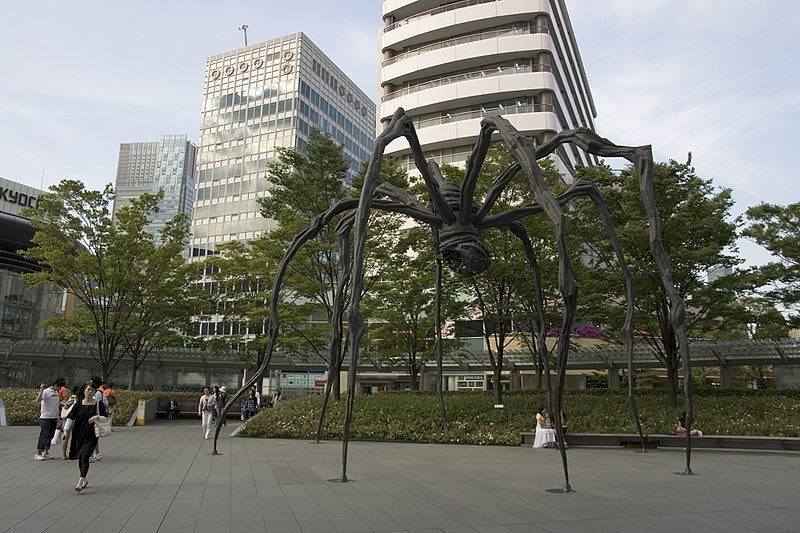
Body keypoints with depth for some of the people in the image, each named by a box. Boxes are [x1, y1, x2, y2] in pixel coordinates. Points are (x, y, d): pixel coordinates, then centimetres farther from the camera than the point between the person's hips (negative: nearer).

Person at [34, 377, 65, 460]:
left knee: (50, 435, 11)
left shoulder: (56, 392, 13)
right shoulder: (46, 391, -11)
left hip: (54, 417, 8)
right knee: (44, 435, -6)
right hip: (45, 417, -8)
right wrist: (41, 390, -34)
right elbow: (38, 400, -27)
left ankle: (46, 453, 20)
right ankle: (38, 454, 3)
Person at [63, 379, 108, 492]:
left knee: (85, 456, -17)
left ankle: (80, 482, -19)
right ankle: (84, 480, 31)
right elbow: (70, 417, -3)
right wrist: (66, 429, -16)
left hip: (92, 436, -3)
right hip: (79, 435, 3)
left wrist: (97, 417, -21)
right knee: (80, 458, 12)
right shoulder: (78, 404, 4)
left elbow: (106, 417, -1)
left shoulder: (99, 403, -1)